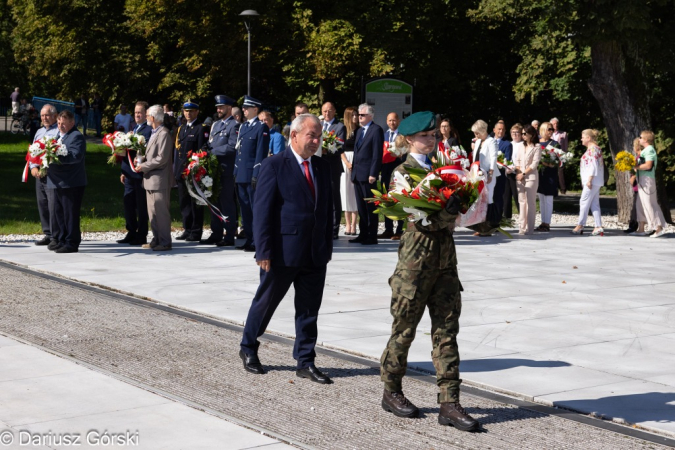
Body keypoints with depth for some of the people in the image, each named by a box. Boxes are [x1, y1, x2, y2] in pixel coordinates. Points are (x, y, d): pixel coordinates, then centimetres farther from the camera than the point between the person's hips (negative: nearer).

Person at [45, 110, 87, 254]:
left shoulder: (76, 137, -9)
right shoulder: (58, 135, 20)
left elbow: (76, 156, -22)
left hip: (71, 183, -9)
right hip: (55, 182, 9)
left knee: (70, 214, -3)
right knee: (55, 212, 12)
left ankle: (71, 243, 3)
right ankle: (58, 240, 21)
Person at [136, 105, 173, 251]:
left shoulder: (164, 134, -15)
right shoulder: (154, 133, 16)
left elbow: (162, 158, -21)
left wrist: (144, 166, -15)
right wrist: (143, 159, 6)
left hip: (160, 180, -10)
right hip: (151, 179, 10)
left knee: (161, 212, -6)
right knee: (152, 211, 14)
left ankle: (165, 242, -1)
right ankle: (157, 240, 21)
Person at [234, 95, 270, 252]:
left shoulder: (261, 128, -7)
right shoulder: (243, 126, 18)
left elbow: (261, 153, -13)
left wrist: (256, 175, -18)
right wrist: (236, 172, 15)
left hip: (252, 174, -8)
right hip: (241, 175, 8)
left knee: (255, 209, -4)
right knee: (245, 208, 11)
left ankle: (257, 242, -1)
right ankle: (249, 240, 17)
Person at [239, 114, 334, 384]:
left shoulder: (322, 167, 11)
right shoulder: (274, 166, -8)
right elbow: (263, 210, -11)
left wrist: (328, 246, 11)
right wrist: (263, 251, -15)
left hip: (315, 253, 5)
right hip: (283, 250, -5)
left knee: (309, 309, 7)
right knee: (266, 302, 10)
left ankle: (305, 362, 16)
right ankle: (248, 349, 29)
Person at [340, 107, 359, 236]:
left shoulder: (360, 131, 3)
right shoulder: (342, 130, 4)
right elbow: (340, 149, 4)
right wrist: (347, 163, -8)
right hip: (345, 163, 0)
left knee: (355, 193, -2)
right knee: (346, 192, 0)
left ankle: (353, 225, -1)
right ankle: (347, 224, 5)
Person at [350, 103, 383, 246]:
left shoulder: (376, 130, -8)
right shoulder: (360, 130, 19)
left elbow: (377, 153, -14)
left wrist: (373, 174, -18)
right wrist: (353, 170, 14)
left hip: (368, 175, -8)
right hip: (357, 174, 8)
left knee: (370, 207, -3)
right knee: (361, 207, 10)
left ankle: (372, 237, 1)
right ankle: (363, 234, 15)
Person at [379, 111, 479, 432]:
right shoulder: (403, 172, -7)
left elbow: (451, 206, 11)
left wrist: (463, 198, -9)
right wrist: (451, 210, -28)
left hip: (444, 258, 6)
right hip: (416, 259, -6)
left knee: (446, 331, 2)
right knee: (405, 330, 6)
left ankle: (449, 404, 3)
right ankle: (392, 393, 23)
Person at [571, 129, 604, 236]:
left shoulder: (593, 149, -12)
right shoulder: (592, 148, 19)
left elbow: (593, 165, -19)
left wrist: (589, 180, -21)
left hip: (592, 180, -10)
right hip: (595, 182, 10)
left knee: (584, 201, -6)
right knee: (594, 204, 7)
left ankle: (580, 226, -3)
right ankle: (598, 227, 4)